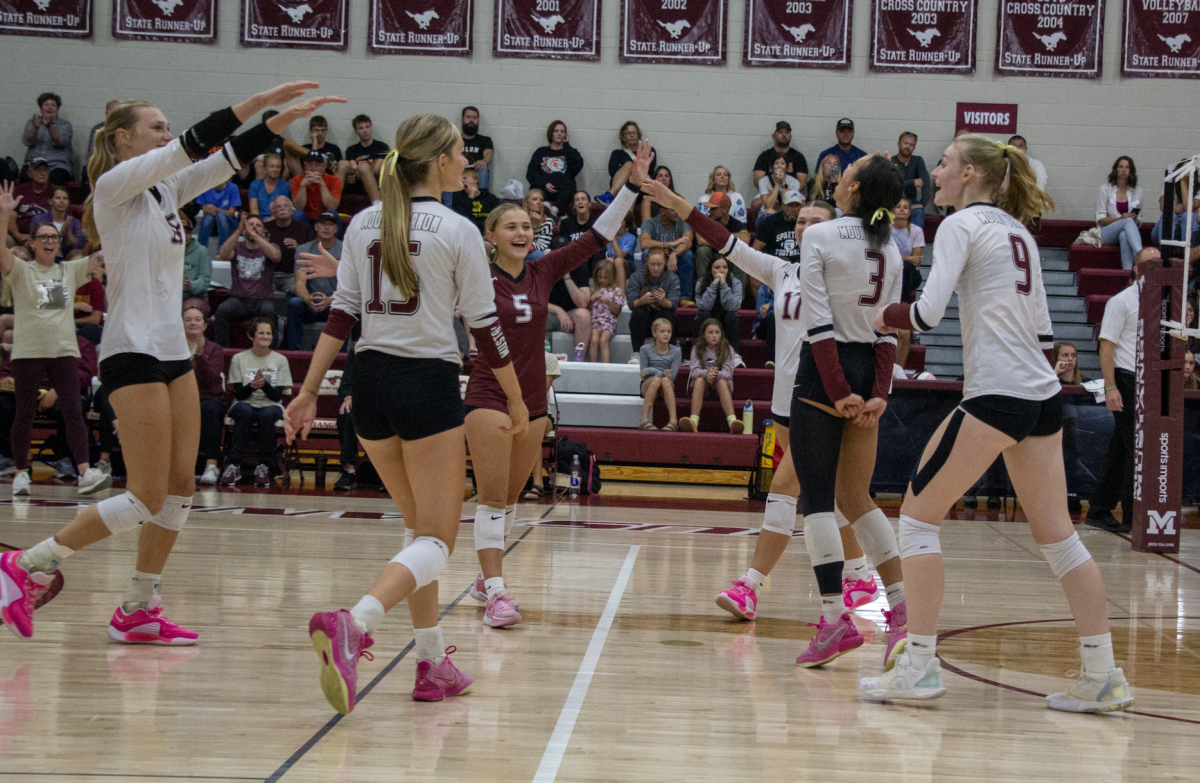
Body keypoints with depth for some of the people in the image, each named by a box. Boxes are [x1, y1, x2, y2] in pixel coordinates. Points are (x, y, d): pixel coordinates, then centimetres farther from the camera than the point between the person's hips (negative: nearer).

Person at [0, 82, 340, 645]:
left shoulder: (165, 190, 13)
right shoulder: (116, 184, -9)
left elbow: (230, 155, 11)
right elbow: (194, 145, -20)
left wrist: (284, 118, -1)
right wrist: (260, 100, -21)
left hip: (172, 353, 9)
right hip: (133, 353, -9)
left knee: (180, 487, 6)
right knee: (147, 497, -9)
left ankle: (139, 613, 13)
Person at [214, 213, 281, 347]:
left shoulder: (268, 247, 10)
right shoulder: (237, 247, 13)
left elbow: (275, 256, -16)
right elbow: (224, 255, -11)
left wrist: (254, 234, -22)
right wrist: (238, 230, -20)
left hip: (263, 299, -1)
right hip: (239, 299, 1)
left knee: (268, 311, -35)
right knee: (223, 310, -30)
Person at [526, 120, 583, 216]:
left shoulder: (571, 152, 29)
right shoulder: (541, 152, 28)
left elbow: (577, 167, 7)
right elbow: (531, 173, 14)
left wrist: (566, 145, 15)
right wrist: (544, 184, -6)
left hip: (564, 189, -1)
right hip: (543, 188, 1)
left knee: (567, 193, -38)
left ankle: (555, 209, -66)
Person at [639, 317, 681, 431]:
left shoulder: (676, 351, 3)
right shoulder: (645, 349, 1)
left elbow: (672, 376, -7)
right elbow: (642, 374, -2)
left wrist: (649, 371, -16)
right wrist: (660, 373, -19)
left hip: (667, 387, 1)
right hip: (647, 385, -1)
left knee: (665, 380, -35)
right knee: (656, 379, -35)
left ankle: (673, 420, -48)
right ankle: (644, 420, -44)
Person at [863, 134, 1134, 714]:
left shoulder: (961, 224, -4)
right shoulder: (1018, 231, 19)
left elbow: (927, 313, -14)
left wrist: (887, 317, 4)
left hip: (997, 395, -8)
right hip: (1043, 394, 8)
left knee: (918, 517, 0)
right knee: (1056, 534, 9)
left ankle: (919, 667, -2)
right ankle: (1102, 677, 7)